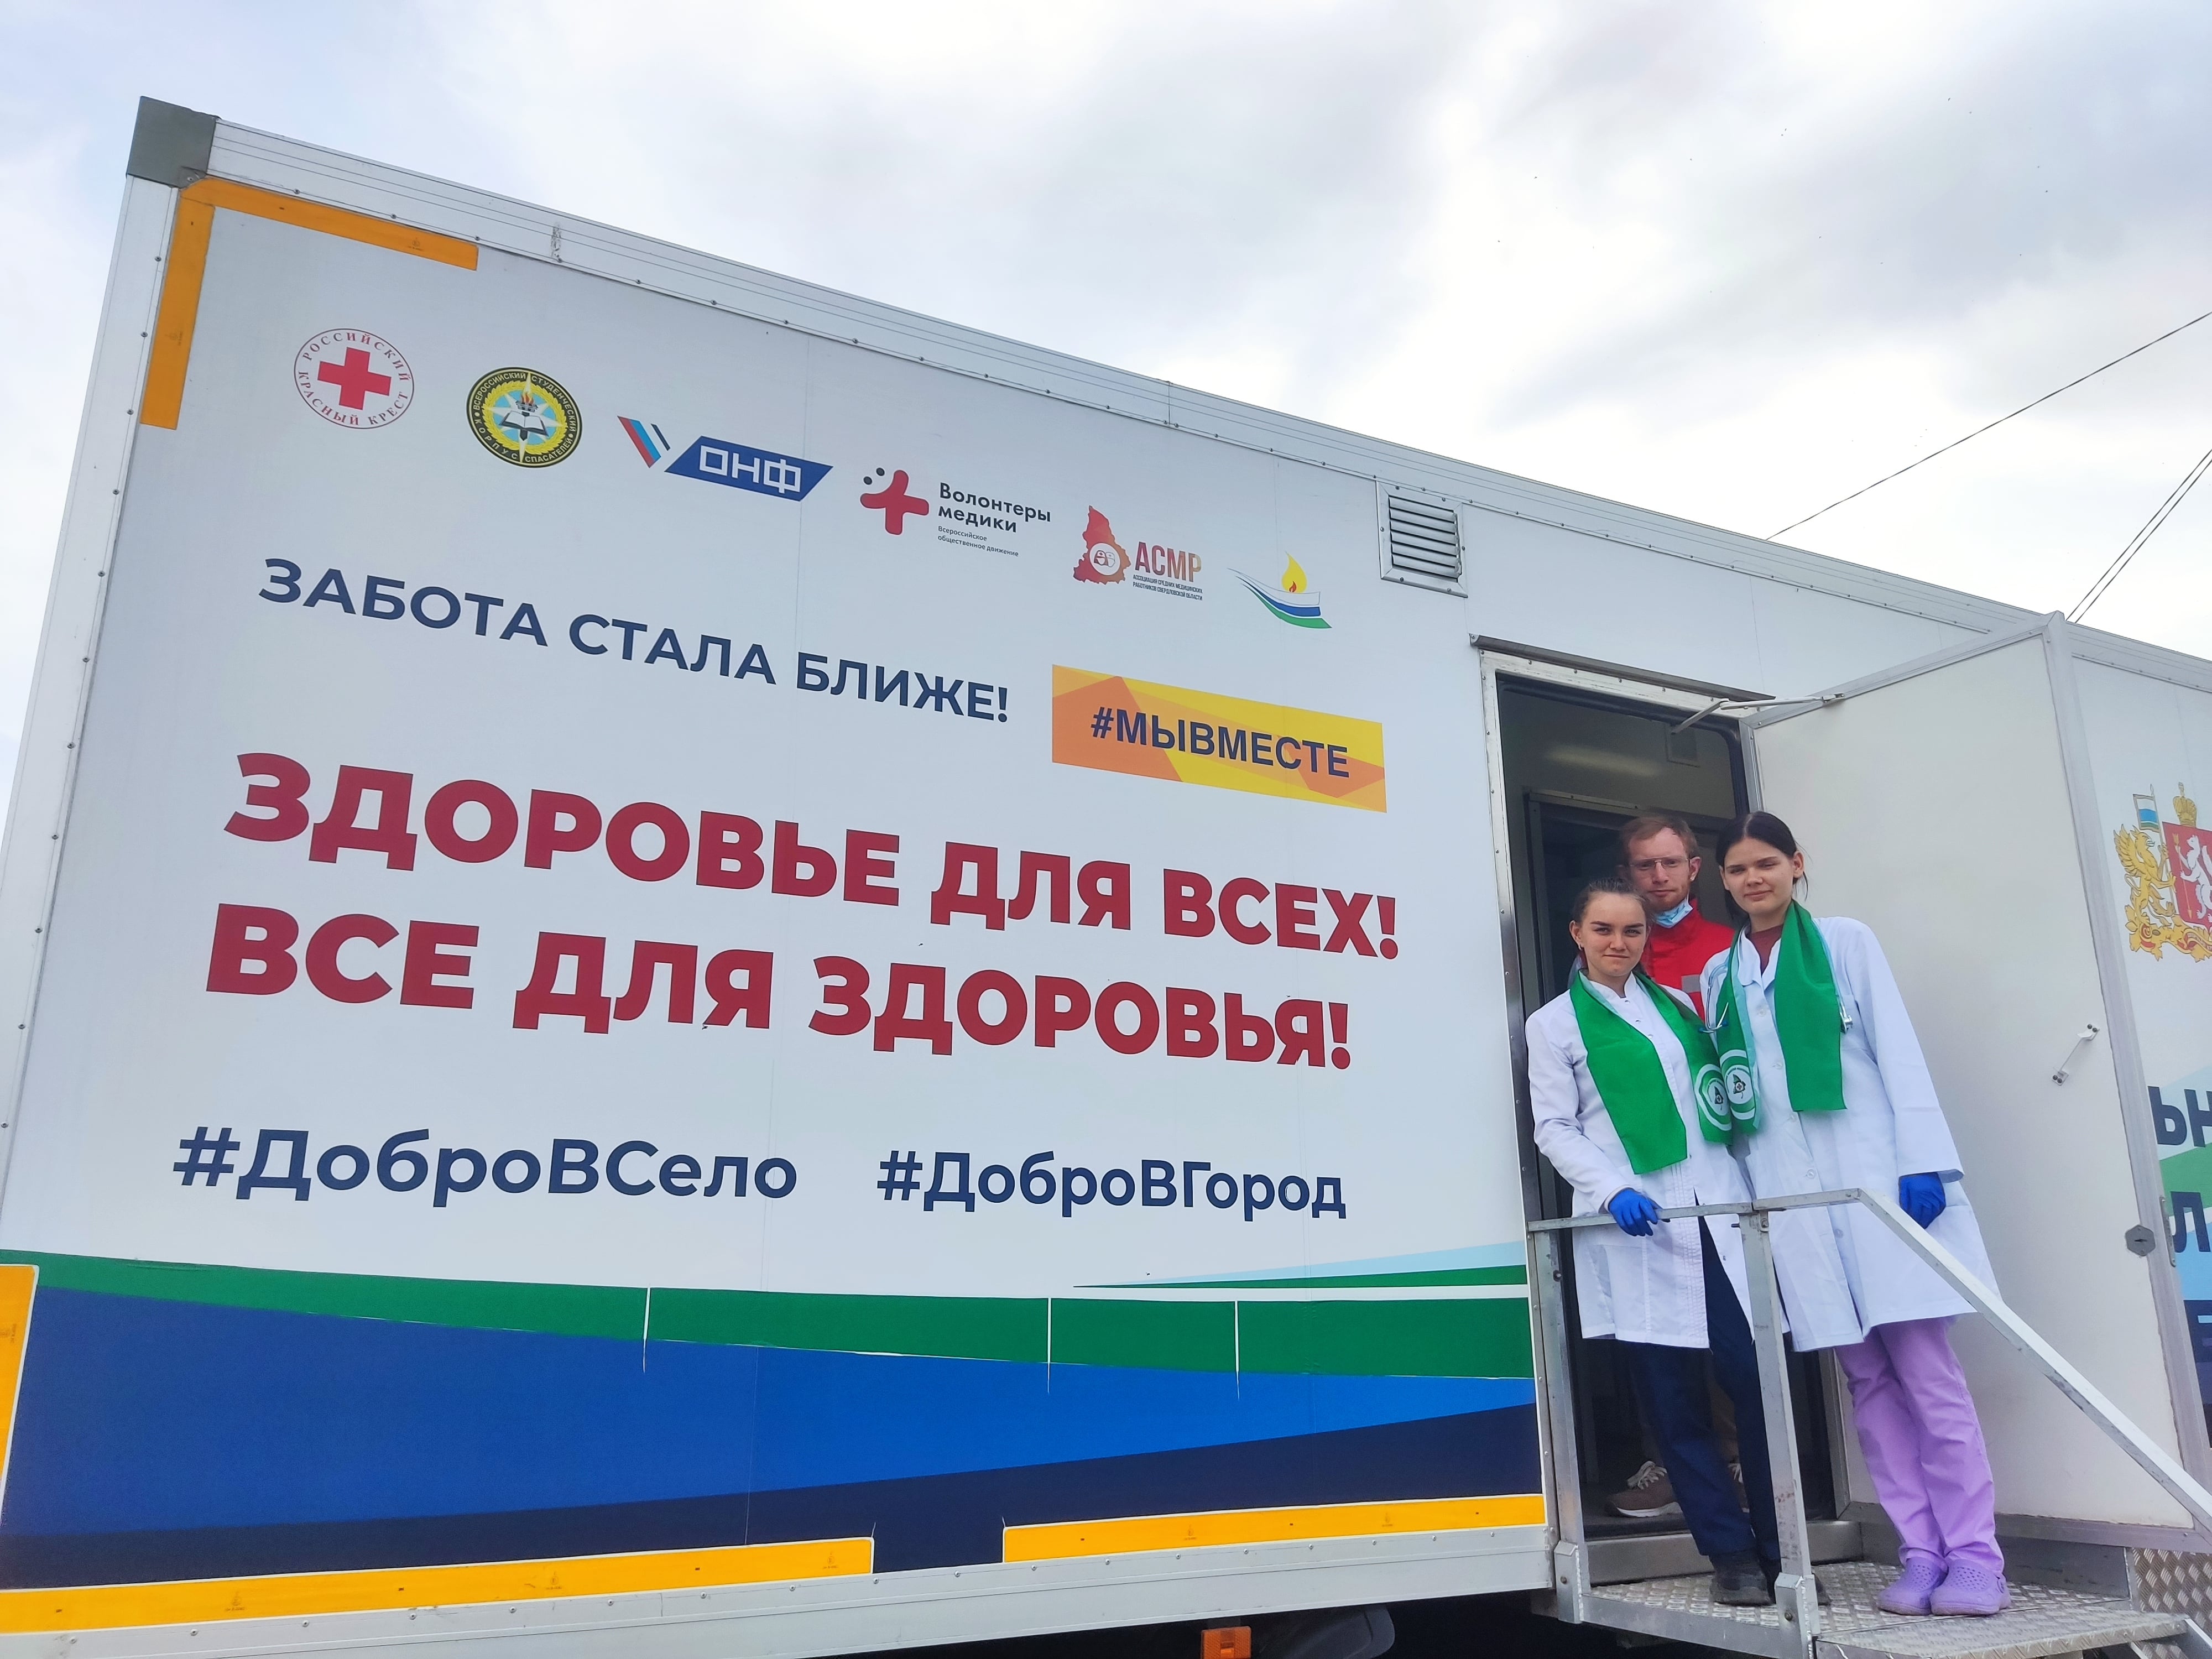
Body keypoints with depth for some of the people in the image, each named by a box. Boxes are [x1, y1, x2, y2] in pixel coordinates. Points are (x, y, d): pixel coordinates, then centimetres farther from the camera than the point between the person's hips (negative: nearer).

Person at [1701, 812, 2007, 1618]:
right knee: (1868, 1378, 6)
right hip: (1789, 1194, 3)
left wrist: (1923, 1163, -11)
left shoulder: (1846, 941, 5)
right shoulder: (1719, 975, 13)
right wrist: (1743, 1190, 5)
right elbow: (1727, 1087, 11)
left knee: (1926, 1370, -2)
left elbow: (1898, 1051, -2)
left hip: (1873, 1177, -3)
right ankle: (1921, 1552, 12)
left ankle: (1975, 1554, 5)